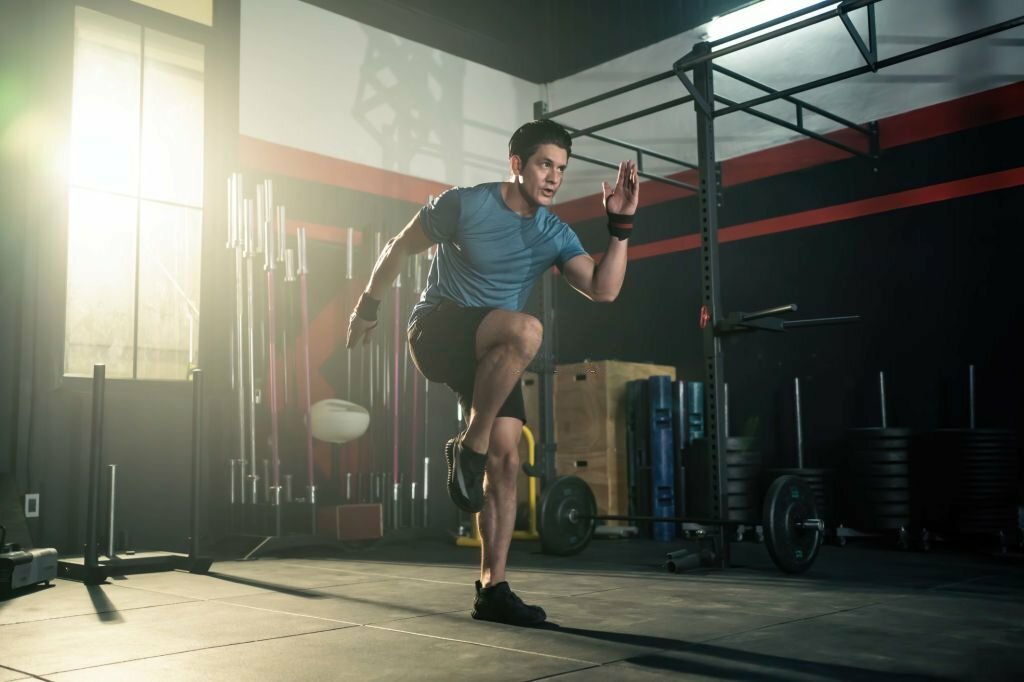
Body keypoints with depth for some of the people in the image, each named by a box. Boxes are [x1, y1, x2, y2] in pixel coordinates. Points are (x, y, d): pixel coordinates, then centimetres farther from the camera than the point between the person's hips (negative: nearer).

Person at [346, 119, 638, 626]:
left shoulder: (555, 235, 1)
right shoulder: (464, 205, -11)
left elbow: (604, 290, -11)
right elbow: (400, 247, 1)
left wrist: (620, 226, -18)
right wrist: (367, 306, 7)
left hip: (493, 353, 6)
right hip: (437, 331, -5)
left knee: (506, 462, -5)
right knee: (526, 330, -36)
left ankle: (492, 589, 3)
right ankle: (468, 450, -21)